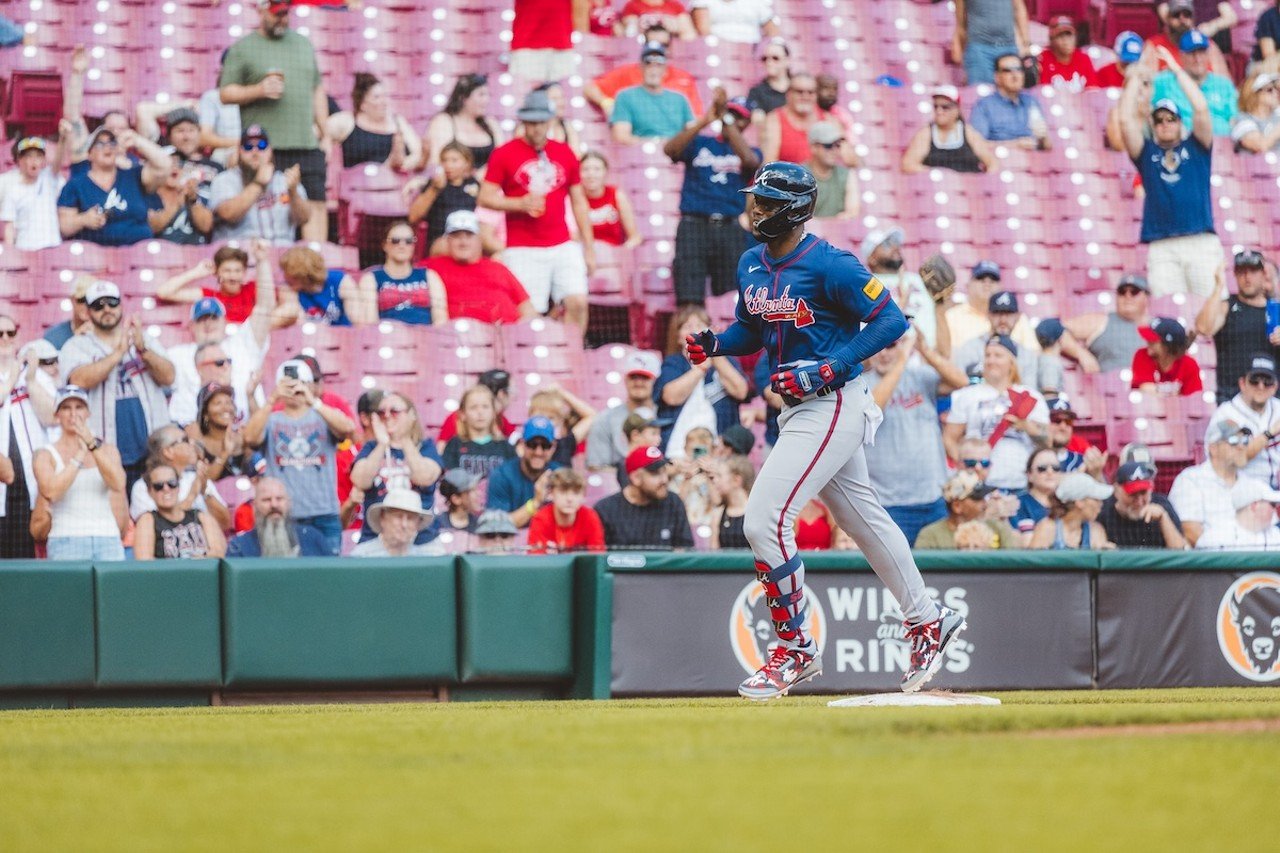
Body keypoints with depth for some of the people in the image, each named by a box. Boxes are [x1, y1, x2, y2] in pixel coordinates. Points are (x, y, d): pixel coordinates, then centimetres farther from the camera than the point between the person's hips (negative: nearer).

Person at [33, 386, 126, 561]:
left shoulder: (108, 450, 15)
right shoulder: (47, 455, 7)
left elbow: (118, 484, -5)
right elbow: (50, 492, -11)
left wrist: (93, 444, -12)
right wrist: (79, 456, -10)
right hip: (66, 539, -2)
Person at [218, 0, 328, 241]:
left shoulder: (303, 43, 19)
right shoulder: (242, 49, 5)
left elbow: (318, 91, 22)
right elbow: (226, 94, 1)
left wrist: (326, 135, 17)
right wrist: (259, 90, -14)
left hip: (307, 145, 4)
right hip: (266, 148, -4)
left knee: (316, 205, -2)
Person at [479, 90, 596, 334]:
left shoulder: (564, 153, 11)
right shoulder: (504, 154, 1)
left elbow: (579, 202, 16)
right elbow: (486, 197, 0)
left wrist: (589, 248, 13)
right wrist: (521, 204, -17)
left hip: (563, 247, 3)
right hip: (522, 250, -3)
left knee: (578, 302, -11)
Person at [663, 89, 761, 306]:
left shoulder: (749, 152, 16)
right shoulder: (700, 143, 15)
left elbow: (750, 160, -9)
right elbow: (670, 149, -4)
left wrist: (726, 120, -13)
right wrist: (705, 121, -13)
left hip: (731, 229, 1)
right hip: (694, 224, -1)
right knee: (689, 299, -11)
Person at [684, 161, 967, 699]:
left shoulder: (829, 265, -18)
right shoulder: (752, 265, 7)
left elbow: (890, 320, -17)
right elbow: (750, 330, 20)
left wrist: (831, 369, -23)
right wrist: (713, 344, -2)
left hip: (833, 406, -9)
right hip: (798, 410, 9)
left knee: (763, 520, -14)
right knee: (863, 519, 20)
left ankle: (794, 650, -2)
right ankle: (927, 622, 35)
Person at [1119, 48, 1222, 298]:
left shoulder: (1195, 148, 16)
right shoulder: (1147, 153, 17)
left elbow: (1201, 109, 2)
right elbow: (1125, 120, 5)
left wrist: (1176, 70, 6)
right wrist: (1136, 78, 9)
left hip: (1202, 242, -1)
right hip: (1162, 248, 1)